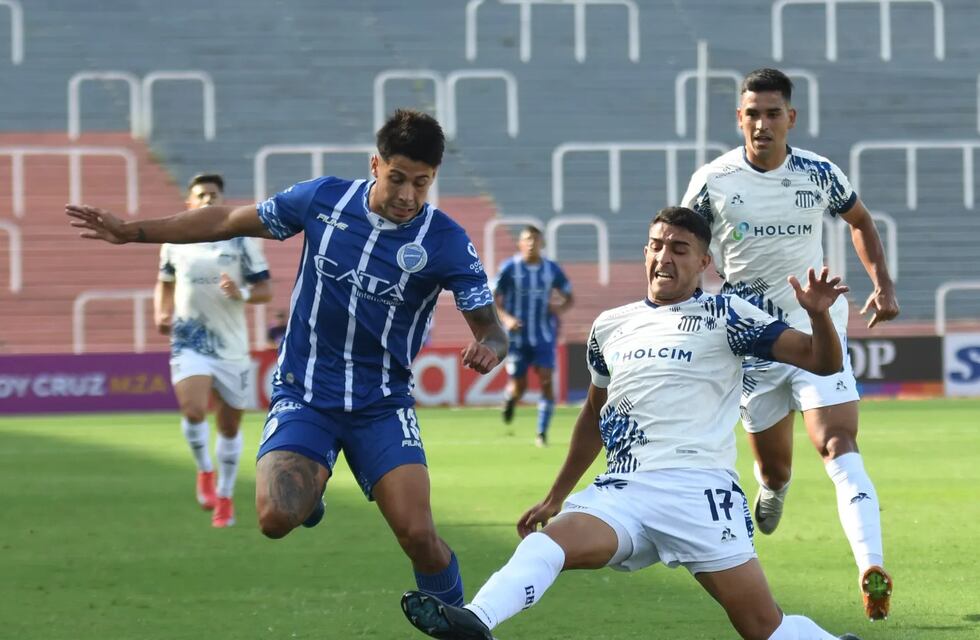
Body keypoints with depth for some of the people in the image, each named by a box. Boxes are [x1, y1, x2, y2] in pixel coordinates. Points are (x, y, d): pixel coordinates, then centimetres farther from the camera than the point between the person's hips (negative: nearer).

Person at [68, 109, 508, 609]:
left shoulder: (447, 243, -12)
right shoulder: (323, 199, -6)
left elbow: (491, 330, -9)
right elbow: (230, 221, 7)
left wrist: (488, 350, -35)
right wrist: (130, 231, 8)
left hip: (383, 405, -1)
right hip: (303, 394, 1)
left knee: (417, 534, -18)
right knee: (275, 518, -23)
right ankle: (306, 486, 15)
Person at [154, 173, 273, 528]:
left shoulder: (241, 241, -2)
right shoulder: (174, 242, 4)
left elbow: (265, 290, -1)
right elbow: (164, 282, 21)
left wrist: (241, 294, -21)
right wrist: (161, 313, 2)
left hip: (231, 347, 0)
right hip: (189, 342, 0)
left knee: (229, 425, 9)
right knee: (193, 411, -24)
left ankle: (224, 497, 27)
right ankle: (205, 471, 4)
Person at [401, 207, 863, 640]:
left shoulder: (723, 316, 5)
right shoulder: (611, 326, 19)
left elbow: (821, 361, 1)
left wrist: (818, 314, -20)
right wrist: (555, 497, 34)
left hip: (697, 490, -3)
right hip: (622, 491, 3)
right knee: (549, 539, -28)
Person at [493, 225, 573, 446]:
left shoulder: (552, 269, 3)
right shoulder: (509, 268, -5)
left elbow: (568, 297, 14)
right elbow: (493, 300, -3)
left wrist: (560, 308, -9)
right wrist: (506, 318, -21)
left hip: (544, 336, 1)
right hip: (518, 336, -1)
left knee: (546, 380, -12)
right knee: (518, 387, 1)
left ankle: (542, 433, -6)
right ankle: (509, 399, 39)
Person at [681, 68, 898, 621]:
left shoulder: (820, 174, -4)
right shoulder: (713, 181, -6)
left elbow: (860, 221, 16)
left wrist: (883, 284, 4)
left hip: (816, 327, -1)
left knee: (839, 445, -19)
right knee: (773, 468, 7)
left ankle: (871, 567, -33)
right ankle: (774, 488, 47)